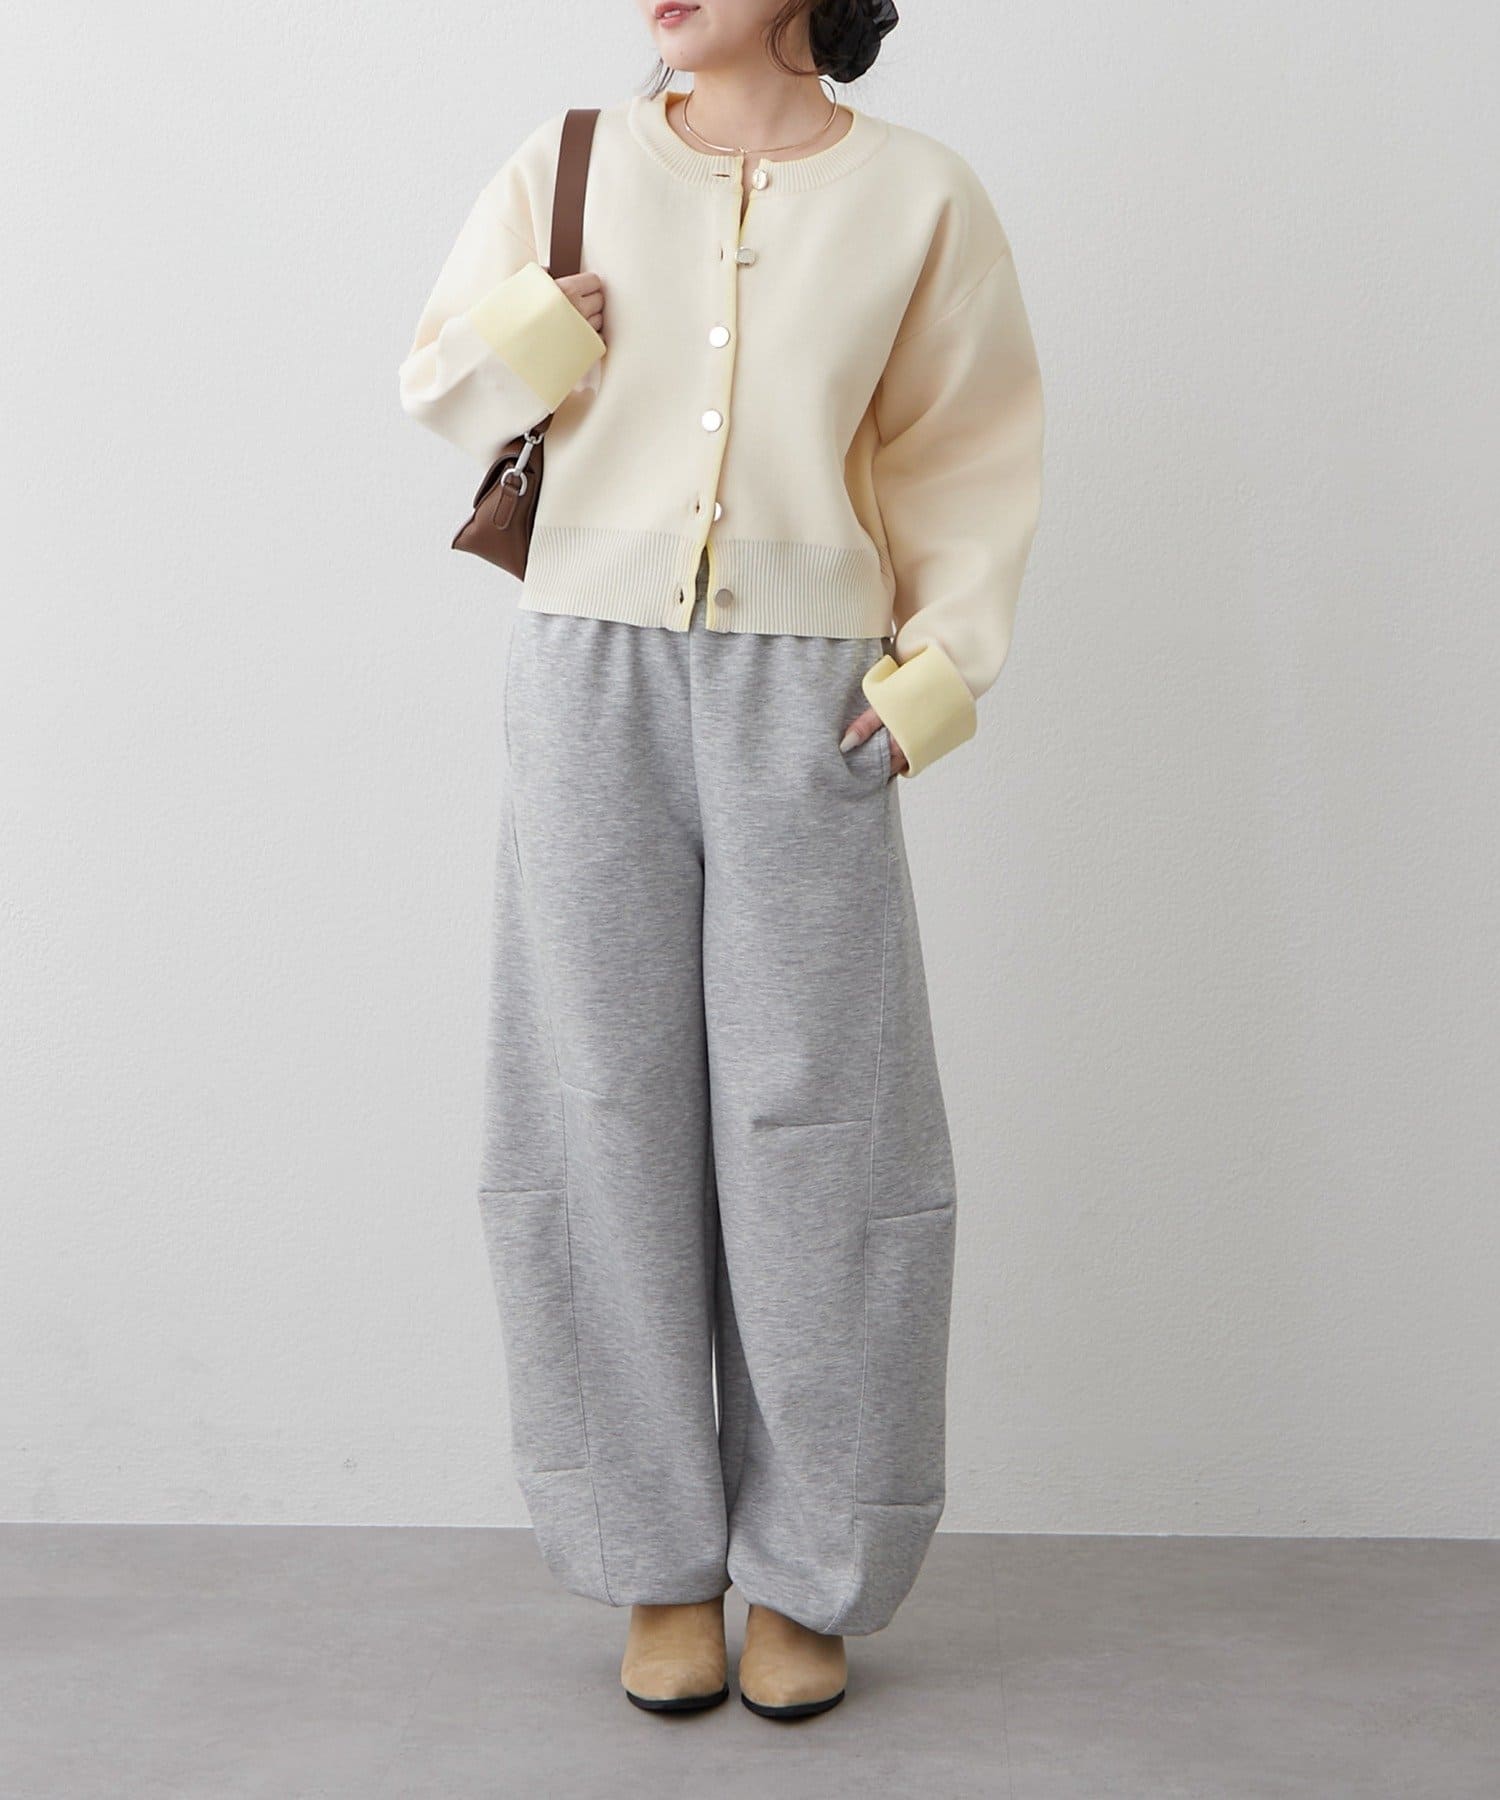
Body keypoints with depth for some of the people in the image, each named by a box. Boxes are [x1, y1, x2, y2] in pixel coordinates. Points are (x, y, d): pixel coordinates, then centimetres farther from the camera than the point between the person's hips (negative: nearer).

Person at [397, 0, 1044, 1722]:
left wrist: (936, 673, -4)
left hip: (801, 694, -1)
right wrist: (546, 329, -5)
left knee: (813, 1119, -2)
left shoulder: (915, 195, 4)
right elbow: (440, 377, 15)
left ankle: (805, 1571, 12)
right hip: (590, 674, 1)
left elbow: (971, 454, 7)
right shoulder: (571, 166, 7)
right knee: (608, 1106, 1)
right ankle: (658, 1560, 13)